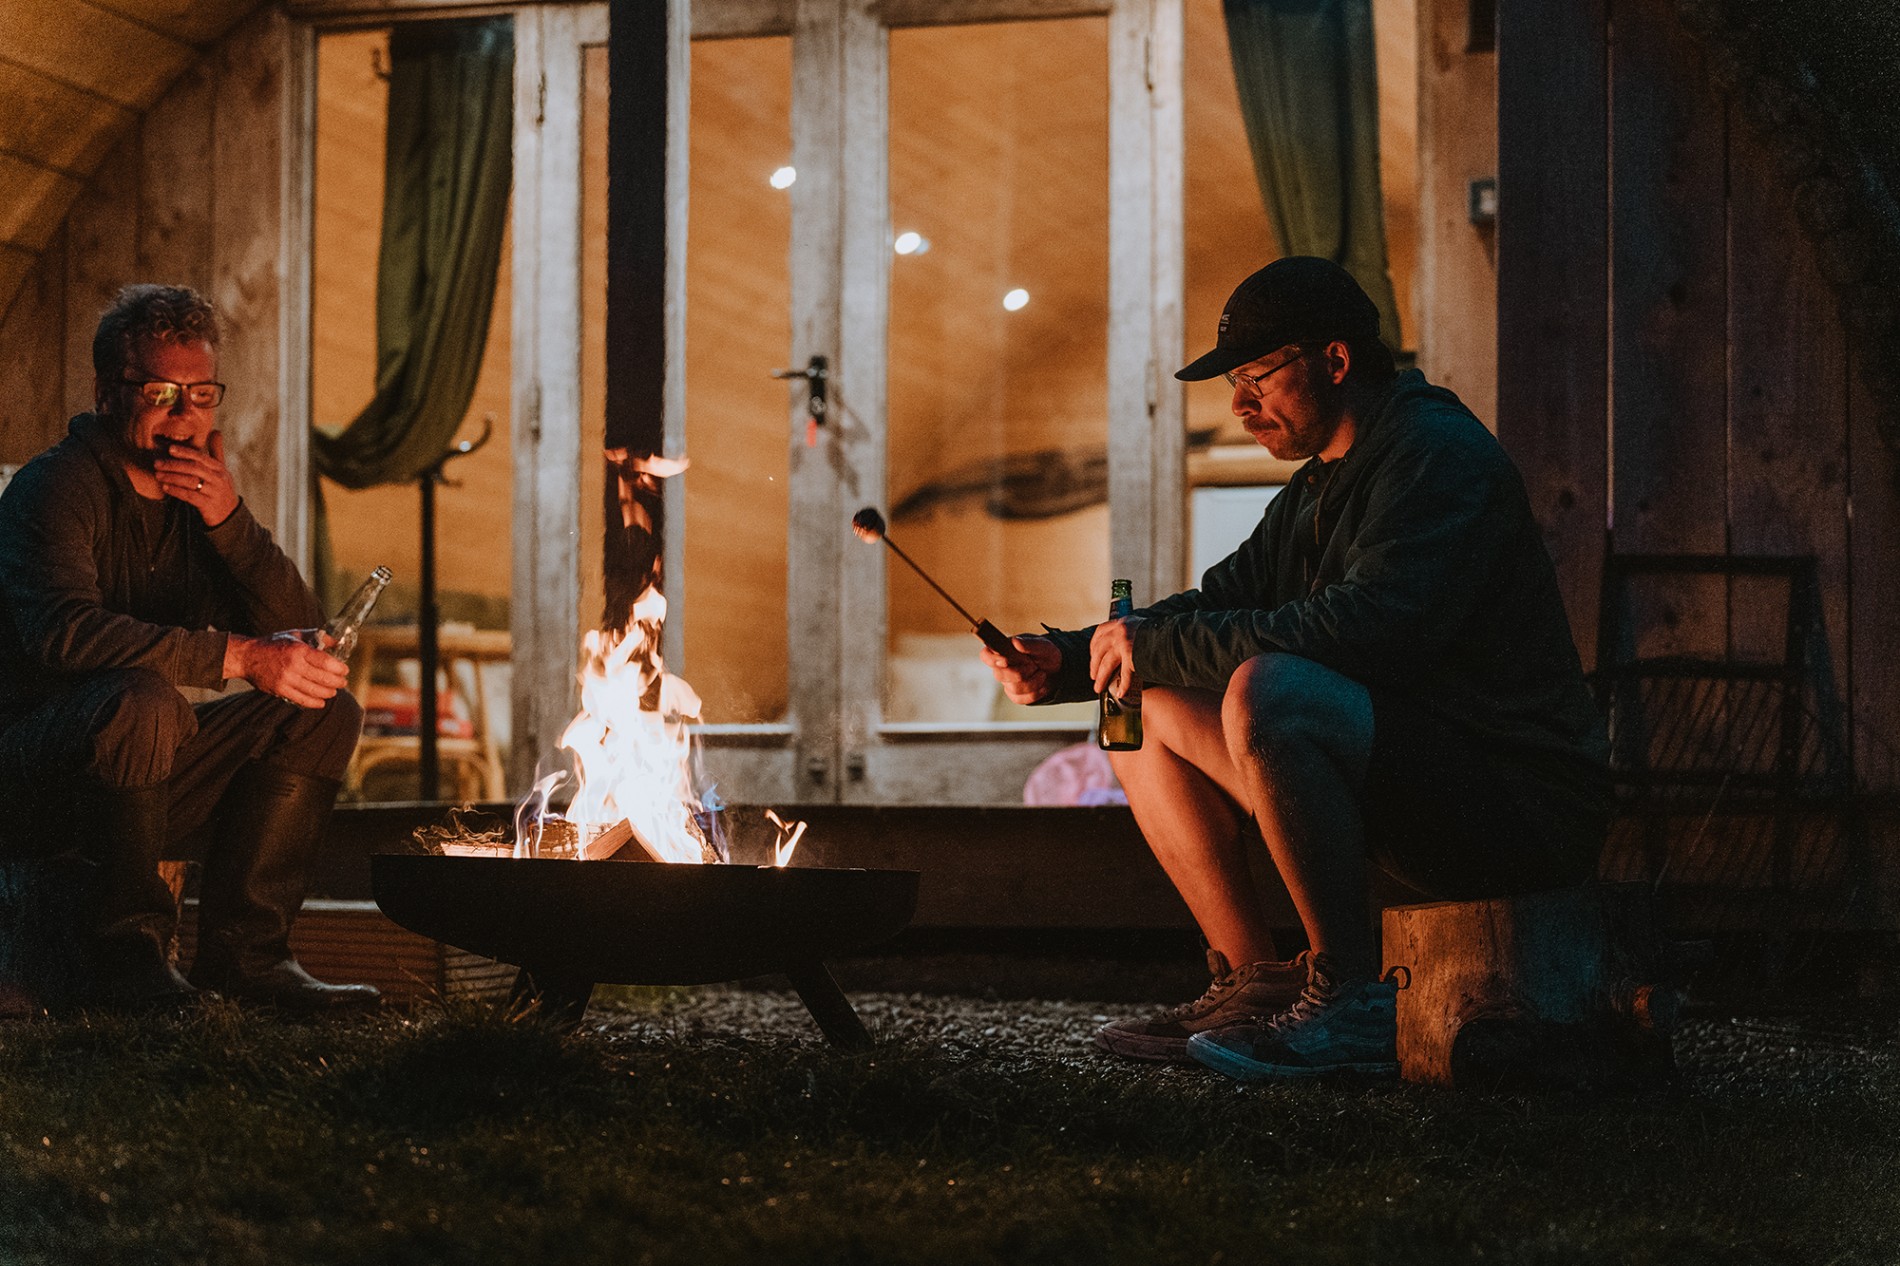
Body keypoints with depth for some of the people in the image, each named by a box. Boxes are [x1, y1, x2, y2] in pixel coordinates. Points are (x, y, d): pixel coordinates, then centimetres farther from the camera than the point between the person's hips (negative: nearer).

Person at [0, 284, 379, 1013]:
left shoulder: (200, 499, 10)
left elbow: (299, 636, 1)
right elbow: (65, 631, -32)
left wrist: (229, 521, -14)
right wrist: (239, 657, -36)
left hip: (146, 776, 8)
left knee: (326, 709, -5)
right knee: (140, 698, -36)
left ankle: (242, 951, -10)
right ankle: (126, 952, -23)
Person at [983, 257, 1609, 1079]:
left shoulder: (1438, 454, -13)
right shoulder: (1317, 494, 17)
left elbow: (1363, 628, -28)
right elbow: (1219, 602, 17)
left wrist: (1159, 646, -22)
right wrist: (1061, 663, 1)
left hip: (1515, 805, -10)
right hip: (1403, 780, 10)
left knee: (1264, 692, -33)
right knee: (1155, 716, 8)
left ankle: (1353, 1001, -25)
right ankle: (1257, 984, 4)